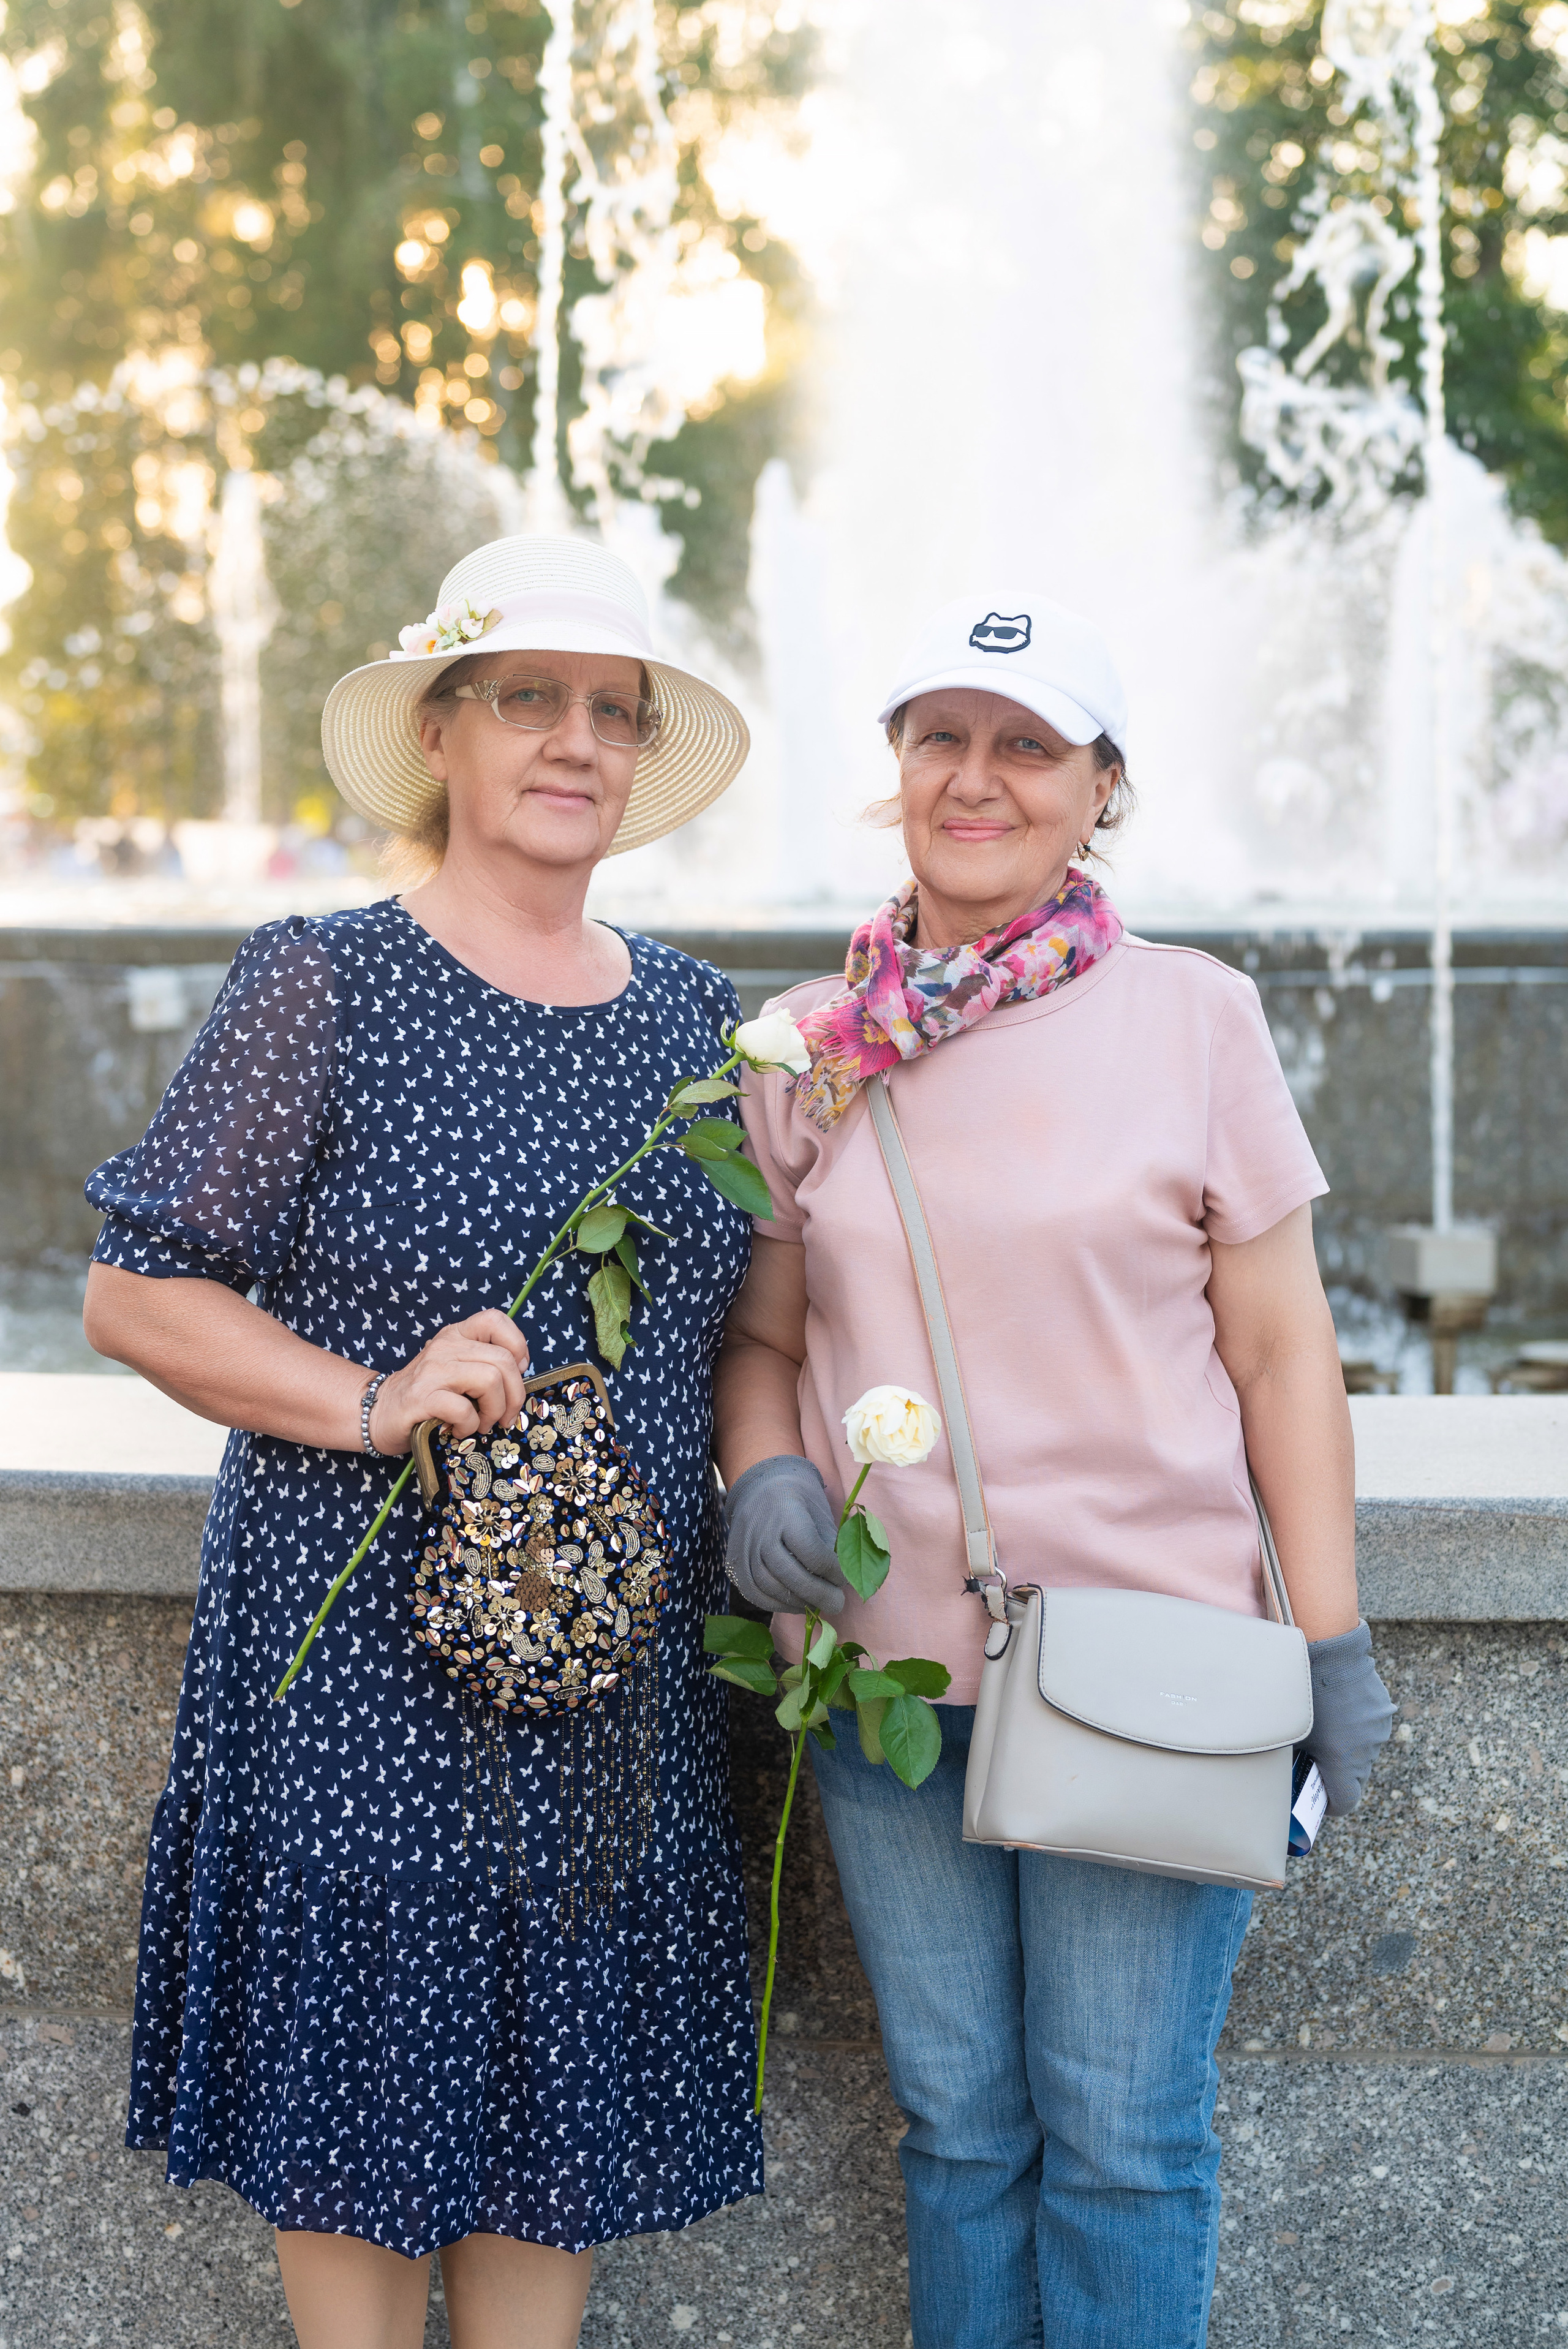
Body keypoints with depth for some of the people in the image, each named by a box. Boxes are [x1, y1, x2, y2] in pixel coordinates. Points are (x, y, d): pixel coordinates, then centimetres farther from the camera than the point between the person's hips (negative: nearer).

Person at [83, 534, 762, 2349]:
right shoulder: (325, 989, -6)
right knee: (357, 2121, 4)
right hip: (358, 1647, -4)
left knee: (559, 2095, 11)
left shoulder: (696, 1020, 9)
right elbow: (135, 1294, -6)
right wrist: (370, 1403, -18)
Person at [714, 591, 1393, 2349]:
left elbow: (1282, 1350, 1)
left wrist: (1329, 1641, -2)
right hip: (882, 1662, 3)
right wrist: (761, 1470, -7)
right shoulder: (805, 1048, 6)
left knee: (1123, 2140, 2)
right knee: (957, 2121, 10)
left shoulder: (1192, 1019, -1)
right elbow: (760, 1333, 15)